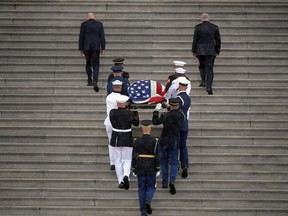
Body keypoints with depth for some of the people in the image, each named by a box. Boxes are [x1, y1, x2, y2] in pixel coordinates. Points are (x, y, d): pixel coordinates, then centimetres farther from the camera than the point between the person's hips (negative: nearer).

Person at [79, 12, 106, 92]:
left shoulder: (84, 24, 2)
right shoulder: (99, 24, 5)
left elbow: (81, 37, 2)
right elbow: (102, 36, 4)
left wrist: (81, 49, 6)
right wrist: (103, 48, 9)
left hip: (87, 47, 0)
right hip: (96, 47, 0)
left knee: (88, 64, 15)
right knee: (96, 65, 0)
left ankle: (90, 81, 14)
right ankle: (95, 81, -17)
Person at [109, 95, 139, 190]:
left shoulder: (112, 112, -9)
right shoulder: (130, 113, -9)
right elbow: (136, 123, 4)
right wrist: (135, 113, 10)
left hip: (116, 140, 0)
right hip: (127, 140, 0)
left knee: (118, 161, 10)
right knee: (127, 160, 9)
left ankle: (121, 181, 8)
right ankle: (126, 175, -18)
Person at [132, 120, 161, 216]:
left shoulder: (137, 141, -3)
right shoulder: (155, 141, -6)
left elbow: (134, 156, -2)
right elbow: (157, 156, -8)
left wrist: (133, 169, 5)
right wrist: (158, 168, -1)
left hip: (140, 168, 1)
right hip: (151, 168, -1)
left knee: (142, 188, 7)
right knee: (151, 187, 12)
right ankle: (148, 201, -16)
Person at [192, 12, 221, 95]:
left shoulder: (198, 27, -2)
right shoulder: (215, 27, 4)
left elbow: (195, 40, 0)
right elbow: (218, 41, 8)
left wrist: (194, 51, 8)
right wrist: (217, 51, 19)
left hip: (200, 51, 0)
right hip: (211, 51, 0)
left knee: (202, 66, 22)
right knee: (209, 68, 0)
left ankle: (203, 81, 12)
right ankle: (209, 86, -10)